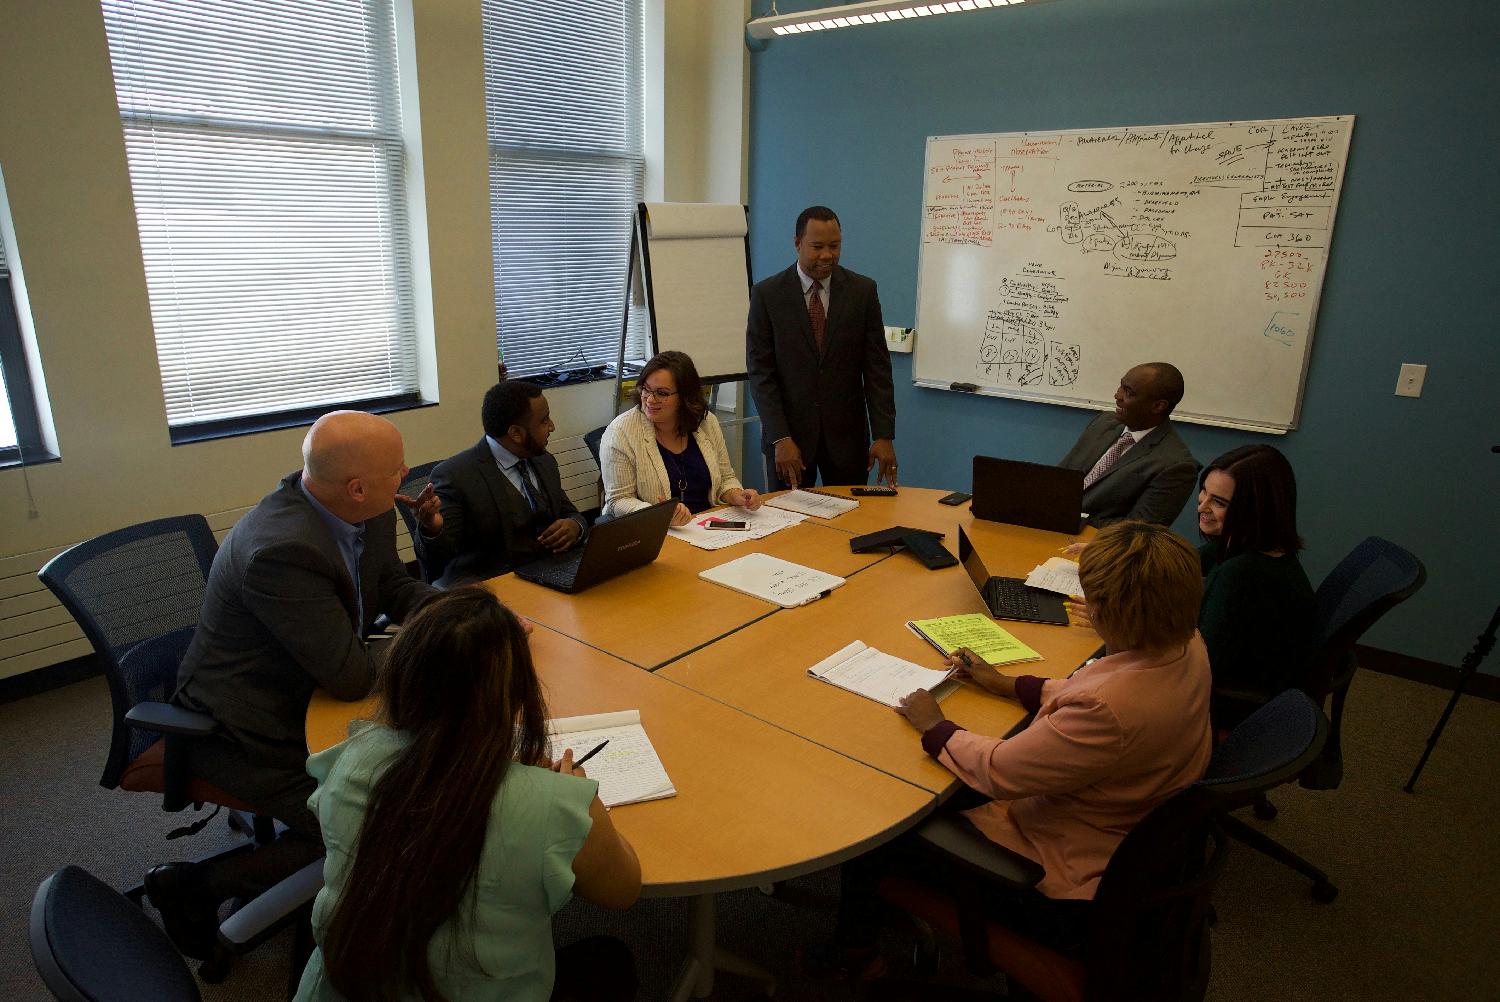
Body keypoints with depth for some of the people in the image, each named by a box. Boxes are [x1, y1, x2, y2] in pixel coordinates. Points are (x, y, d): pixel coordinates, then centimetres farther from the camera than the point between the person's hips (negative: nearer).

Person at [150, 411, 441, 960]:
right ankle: (191, 886, 5)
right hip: (247, 728, -8)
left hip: (310, 690, 9)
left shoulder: (366, 511, -11)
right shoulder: (284, 549, -36)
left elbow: (394, 584, 7)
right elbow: (351, 674, -29)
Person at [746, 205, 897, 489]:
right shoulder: (767, 294, -4)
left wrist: (884, 434, -8)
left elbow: (877, 367, -1)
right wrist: (780, 438, -15)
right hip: (789, 432, -1)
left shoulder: (863, 291, 1)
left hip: (846, 434, 1)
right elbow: (760, 372, -6)